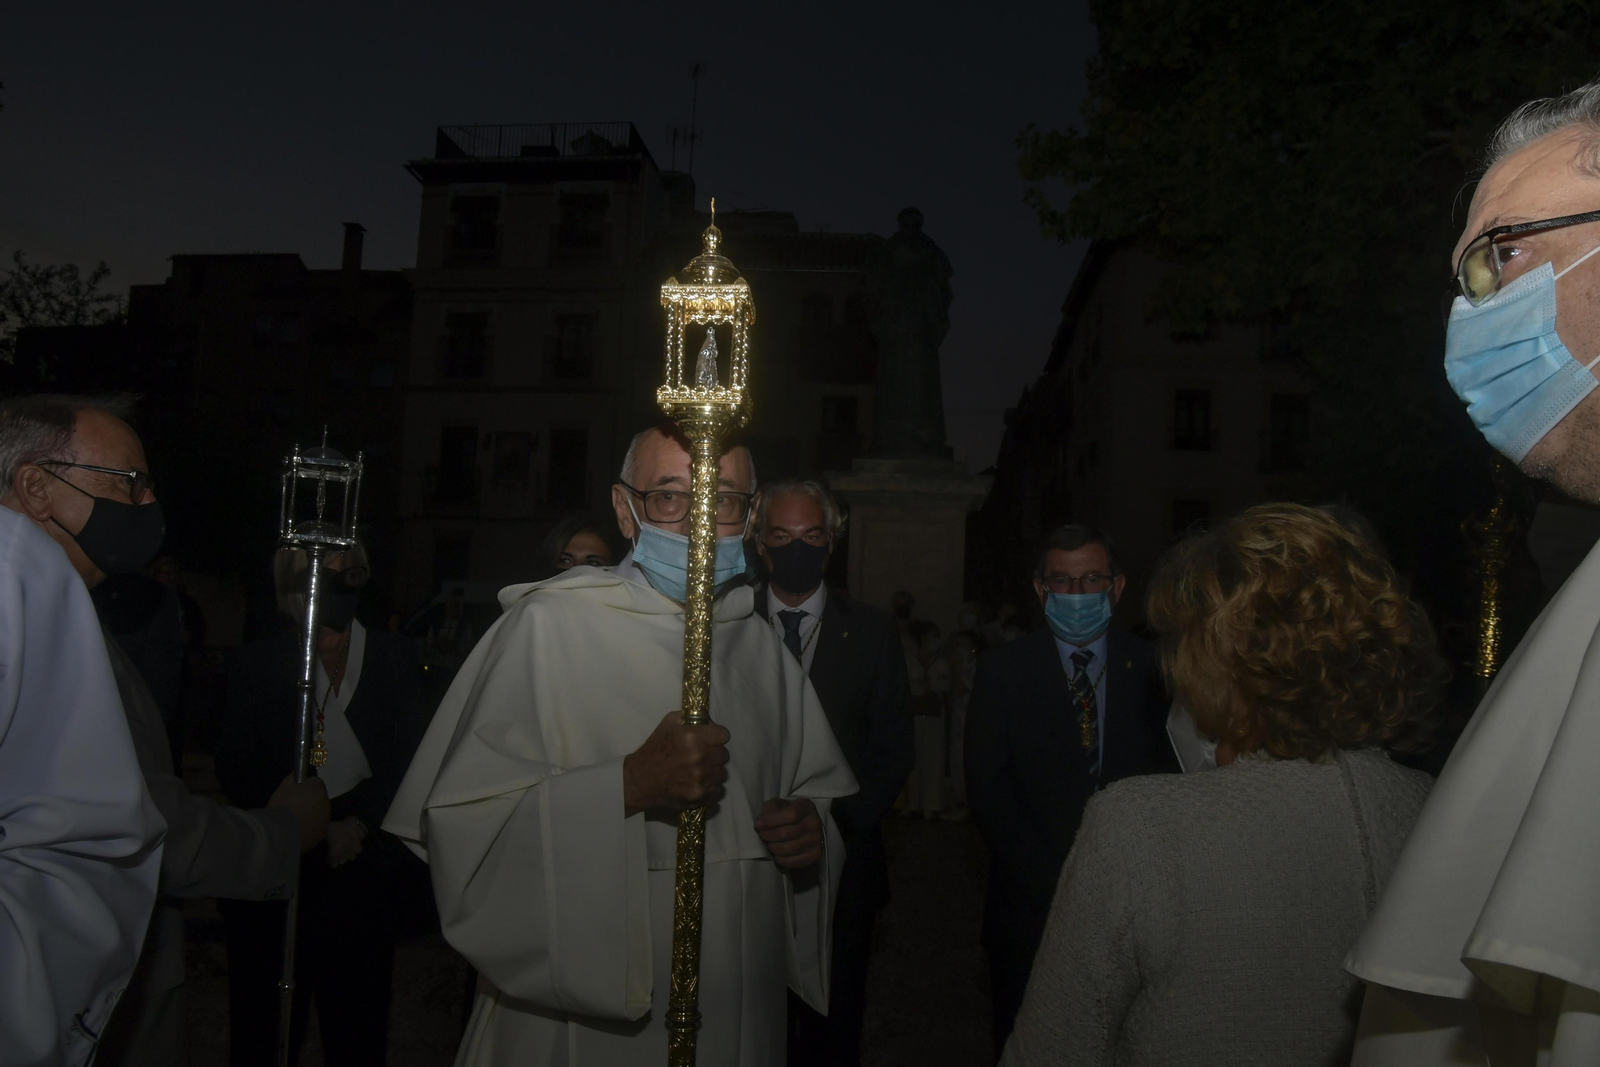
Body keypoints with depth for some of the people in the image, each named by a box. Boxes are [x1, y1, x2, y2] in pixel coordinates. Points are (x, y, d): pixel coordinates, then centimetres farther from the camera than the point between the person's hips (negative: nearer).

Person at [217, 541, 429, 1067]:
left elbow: (409, 760, 1)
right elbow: (237, 771, -1)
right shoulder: (256, 662, 7)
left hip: (364, 879, 0)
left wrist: (359, 823, -11)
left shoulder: (395, 657, 9)